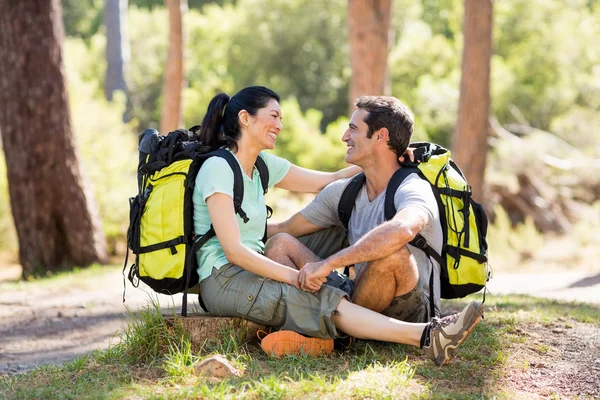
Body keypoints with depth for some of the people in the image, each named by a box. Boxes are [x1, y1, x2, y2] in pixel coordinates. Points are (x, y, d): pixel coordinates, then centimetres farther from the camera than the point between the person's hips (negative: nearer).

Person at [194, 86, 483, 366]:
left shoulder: (262, 165, 13)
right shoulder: (218, 168, -14)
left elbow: (329, 181, 15)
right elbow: (234, 250, -21)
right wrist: (294, 276, -25)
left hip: (250, 271, 10)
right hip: (223, 280, -9)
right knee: (328, 302, -25)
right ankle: (427, 337, -38)